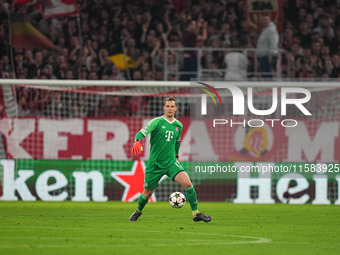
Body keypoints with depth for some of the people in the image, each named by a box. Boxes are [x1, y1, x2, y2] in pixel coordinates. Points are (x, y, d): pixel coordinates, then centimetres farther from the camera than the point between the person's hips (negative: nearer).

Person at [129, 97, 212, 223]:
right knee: (147, 193, 8)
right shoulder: (157, 122, -8)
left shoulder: (178, 126, 7)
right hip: (154, 164, -2)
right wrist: (137, 142, -39)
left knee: (187, 183, -20)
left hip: (171, 162, 3)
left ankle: (196, 214, -12)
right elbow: (141, 133, -19)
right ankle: (138, 211, 40)